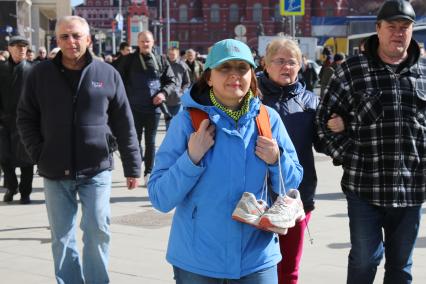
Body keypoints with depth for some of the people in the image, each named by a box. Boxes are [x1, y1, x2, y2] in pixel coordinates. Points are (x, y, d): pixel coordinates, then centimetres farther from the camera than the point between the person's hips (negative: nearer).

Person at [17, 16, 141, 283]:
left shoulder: (107, 74, -1)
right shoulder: (41, 74, 1)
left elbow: (125, 124, 1)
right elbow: (26, 118, 9)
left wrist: (132, 166, 1)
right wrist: (39, 153, -3)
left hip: (96, 169, -1)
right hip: (55, 172, 2)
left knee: (98, 231, -2)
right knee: (62, 238, 8)